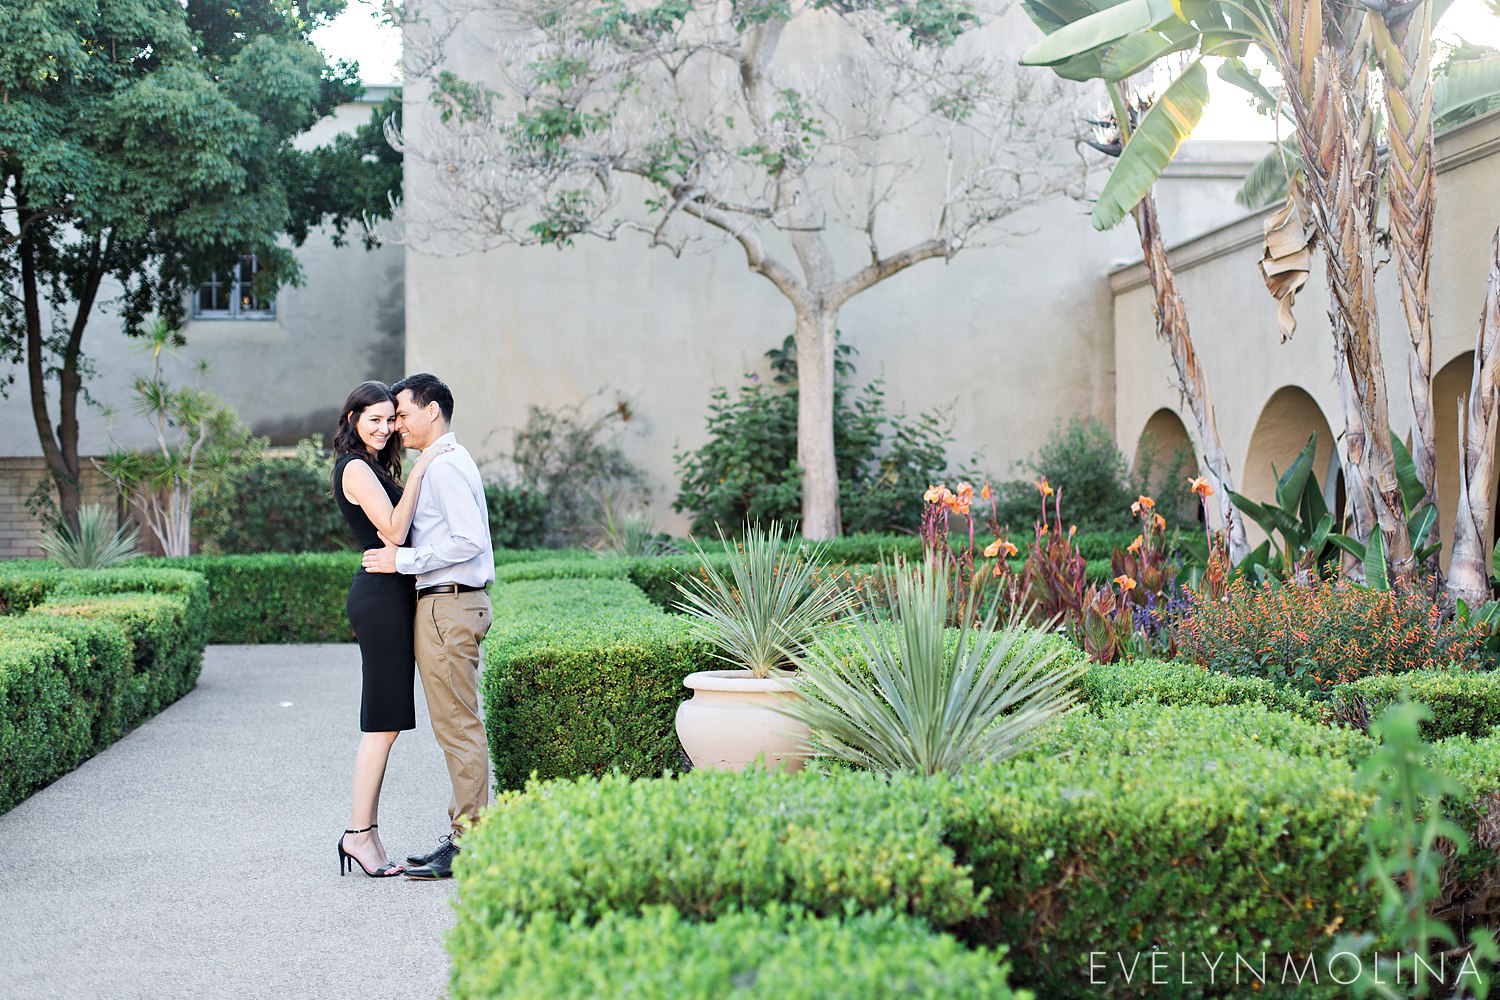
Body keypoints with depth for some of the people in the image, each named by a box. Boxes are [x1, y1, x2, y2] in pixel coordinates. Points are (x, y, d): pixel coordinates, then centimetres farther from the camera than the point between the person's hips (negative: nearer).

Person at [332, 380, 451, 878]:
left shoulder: (370, 468, 20)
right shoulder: (356, 468, -10)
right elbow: (393, 529, -20)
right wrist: (419, 470, -18)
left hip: (387, 597, 10)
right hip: (380, 597, -10)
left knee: (384, 722, 9)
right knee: (382, 723, -8)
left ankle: (367, 834, 12)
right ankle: (358, 833, -4)